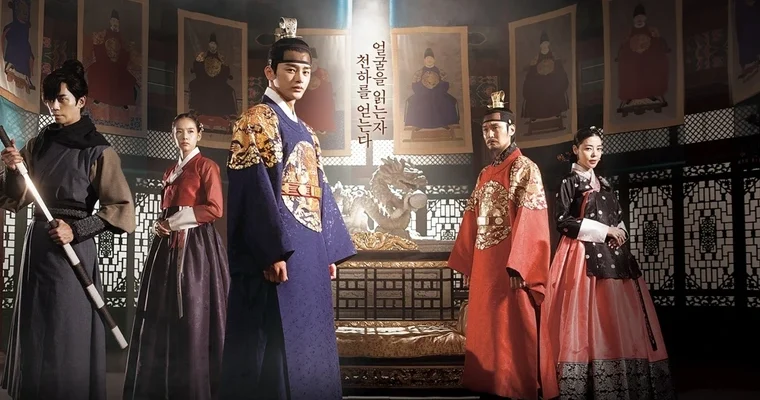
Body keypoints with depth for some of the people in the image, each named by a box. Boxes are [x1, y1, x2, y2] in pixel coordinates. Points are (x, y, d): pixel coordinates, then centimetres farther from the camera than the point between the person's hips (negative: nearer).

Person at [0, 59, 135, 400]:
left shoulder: (98, 150, -6)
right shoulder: (39, 144, 10)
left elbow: (121, 207, -9)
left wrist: (76, 230, -18)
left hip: (71, 249, -5)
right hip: (37, 243, 5)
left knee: (67, 336, -1)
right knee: (33, 333, 11)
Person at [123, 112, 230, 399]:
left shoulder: (207, 166, -1)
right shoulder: (170, 172, 20)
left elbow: (215, 209, -12)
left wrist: (173, 222, -8)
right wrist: (161, 225, 4)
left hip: (197, 246, -7)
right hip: (168, 247, 7)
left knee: (193, 316, -7)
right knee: (163, 316, 5)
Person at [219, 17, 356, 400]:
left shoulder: (305, 133, 20)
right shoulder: (257, 120, -5)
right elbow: (254, 188, -16)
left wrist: (331, 249, 15)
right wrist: (273, 250, -24)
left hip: (310, 251, 9)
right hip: (279, 248, -9)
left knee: (307, 344, 11)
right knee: (278, 343, -6)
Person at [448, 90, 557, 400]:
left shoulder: (525, 169, -7)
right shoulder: (485, 174, 16)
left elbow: (530, 222, -17)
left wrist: (517, 267, -24)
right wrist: (467, 265, 14)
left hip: (511, 265, -7)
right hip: (483, 266, 8)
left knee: (515, 331, -2)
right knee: (485, 329, 12)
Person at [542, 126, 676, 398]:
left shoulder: (604, 184, 20)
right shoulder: (569, 183, 1)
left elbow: (618, 217, 26)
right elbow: (563, 221, -10)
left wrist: (618, 233, 2)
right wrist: (603, 230, -12)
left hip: (612, 256, 6)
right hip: (583, 256, -6)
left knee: (619, 319, 0)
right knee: (589, 319, -11)